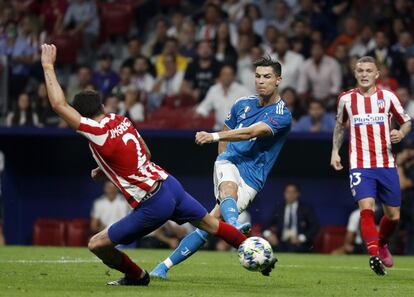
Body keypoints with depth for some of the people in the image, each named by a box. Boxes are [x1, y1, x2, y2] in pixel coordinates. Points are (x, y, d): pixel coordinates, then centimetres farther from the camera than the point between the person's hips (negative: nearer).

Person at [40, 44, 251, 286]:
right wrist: (107, 170, 21)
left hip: (153, 206, -7)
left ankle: (137, 276, 20)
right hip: (169, 184, 7)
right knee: (210, 224, 25)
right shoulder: (121, 120, 5)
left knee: (97, 245, 2)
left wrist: (48, 66, -9)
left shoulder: (97, 132, -17)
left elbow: (59, 104, -18)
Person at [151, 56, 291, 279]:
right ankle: (235, 228, -67)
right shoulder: (242, 104, 11)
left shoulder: (282, 116, -7)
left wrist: (214, 136, -30)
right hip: (230, 162, 3)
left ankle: (164, 266, -8)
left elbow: (250, 132, -21)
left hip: (252, 179, -3)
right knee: (228, 187, -35)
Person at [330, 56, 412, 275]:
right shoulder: (346, 99, 4)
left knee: (393, 215, 8)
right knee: (367, 208, -22)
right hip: (360, 165, -1)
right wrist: (335, 151, 11)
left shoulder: (387, 97, 2)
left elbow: (406, 121, 11)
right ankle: (374, 255, -27)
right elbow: (340, 125, 21)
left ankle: (381, 243, 38)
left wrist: (400, 133, -11)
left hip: (386, 164, 1)